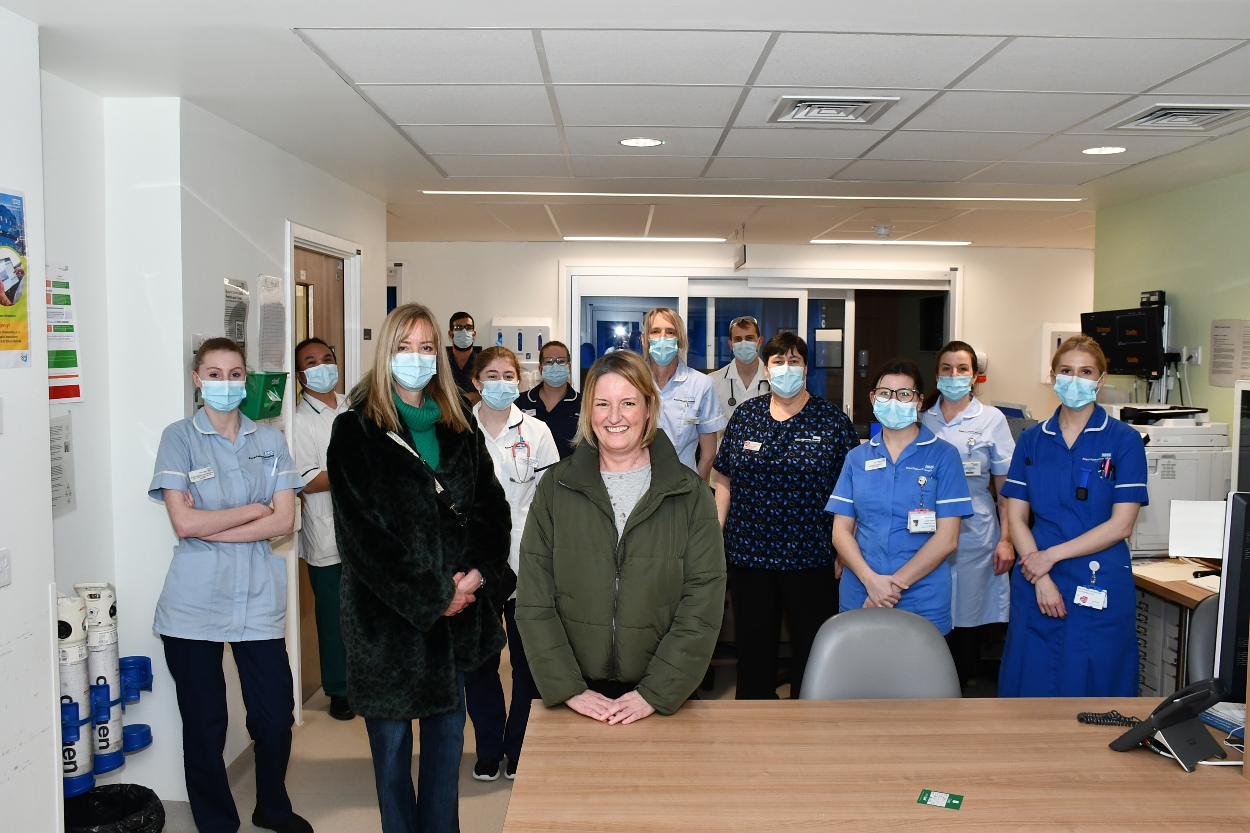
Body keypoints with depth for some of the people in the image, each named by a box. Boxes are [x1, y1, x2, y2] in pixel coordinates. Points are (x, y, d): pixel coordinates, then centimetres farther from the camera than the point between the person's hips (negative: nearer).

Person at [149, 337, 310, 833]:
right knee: (204, 724, 8)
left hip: (259, 600, 2)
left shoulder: (270, 441, 7)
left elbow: (284, 521, -3)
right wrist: (254, 509, -5)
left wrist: (211, 525, -10)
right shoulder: (179, 438, -1)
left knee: (276, 716, 5)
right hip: (195, 603, -2)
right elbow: (184, 523, -11)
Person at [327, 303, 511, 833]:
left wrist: (478, 574, -10)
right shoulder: (356, 430, -6)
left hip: (457, 607, 4)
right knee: (391, 735, 9)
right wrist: (429, 597, -13)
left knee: (447, 726, 15)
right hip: (387, 611, -4)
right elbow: (361, 532, -12)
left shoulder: (459, 424, 8)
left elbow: (492, 505, 6)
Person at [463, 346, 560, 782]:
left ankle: (519, 749, 24)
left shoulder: (537, 432, 3)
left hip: (525, 563, 0)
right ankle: (488, 749, 26)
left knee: (528, 659, 6)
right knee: (478, 660, 9)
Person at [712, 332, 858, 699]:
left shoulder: (832, 420, -2)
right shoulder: (745, 415, 5)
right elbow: (725, 482, 9)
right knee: (753, 645, 12)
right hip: (749, 555, 2)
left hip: (811, 556, -2)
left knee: (813, 647, 6)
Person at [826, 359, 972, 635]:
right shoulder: (857, 458, 7)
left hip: (923, 603, -2)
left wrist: (897, 582, -14)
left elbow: (947, 537, -7)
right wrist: (871, 580, -13)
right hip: (858, 599, 2)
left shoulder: (943, 456, -1)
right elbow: (841, 530, 3)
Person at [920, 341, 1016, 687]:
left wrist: (1006, 539, -5)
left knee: (967, 623, 3)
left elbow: (1005, 487, 2)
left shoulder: (992, 419, 3)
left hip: (973, 533, -1)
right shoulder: (923, 419, 8)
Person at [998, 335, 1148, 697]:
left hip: (1099, 587, -2)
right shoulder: (1032, 440, 6)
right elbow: (1016, 517, 2)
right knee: (1031, 682, 7)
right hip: (1035, 582, 2)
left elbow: (1121, 525, -7)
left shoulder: (1124, 440, -2)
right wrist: (1041, 579, -10)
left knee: (1092, 685, 5)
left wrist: (1053, 555, -11)